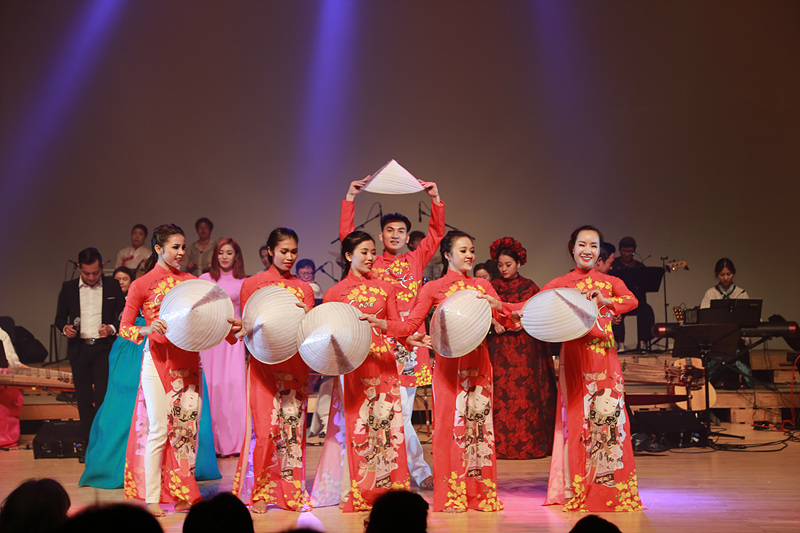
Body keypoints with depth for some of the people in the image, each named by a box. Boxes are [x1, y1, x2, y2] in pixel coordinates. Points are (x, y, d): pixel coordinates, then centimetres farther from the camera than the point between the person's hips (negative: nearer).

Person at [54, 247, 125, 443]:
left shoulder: (113, 286, 3)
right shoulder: (68, 288, 8)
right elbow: (60, 317, 13)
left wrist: (112, 328, -11)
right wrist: (65, 328, -8)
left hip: (104, 348, -2)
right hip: (79, 349, 2)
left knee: (103, 396, -11)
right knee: (83, 398, 8)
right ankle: (87, 441, 17)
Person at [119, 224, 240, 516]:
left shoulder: (190, 281, 13)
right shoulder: (141, 285, 1)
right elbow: (124, 328, -1)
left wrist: (228, 327, -7)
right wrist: (147, 330, -21)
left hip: (189, 361, 4)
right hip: (158, 360, -4)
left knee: (187, 427, 5)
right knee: (159, 429, -5)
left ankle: (182, 494, 15)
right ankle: (151, 497, 3)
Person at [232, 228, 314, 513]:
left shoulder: (304, 288, 14)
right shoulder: (252, 284, 7)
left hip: (295, 364, 3)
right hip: (264, 362, -2)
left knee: (293, 425, 1)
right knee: (265, 426, -8)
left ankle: (291, 490, 10)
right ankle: (258, 491, 2)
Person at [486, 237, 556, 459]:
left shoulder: (529, 287, 7)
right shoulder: (493, 287, 12)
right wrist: (495, 324, -12)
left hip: (525, 347, -1)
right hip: (499, 347, 1)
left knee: (526, 393, -5)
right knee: (500, 393, -5)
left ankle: (529, 443, 0)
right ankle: (499, 443, -2)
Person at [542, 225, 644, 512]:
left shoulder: (610, 282, 13)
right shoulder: (561, 283, 7)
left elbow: (632, 300, -5)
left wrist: (604, 301, -21)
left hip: (604, 354, 2)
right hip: (574, 355, -2)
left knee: (610, 414, -2)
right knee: (577, 418, -4)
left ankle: (610, 487, 8)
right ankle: (572, 488, 2)